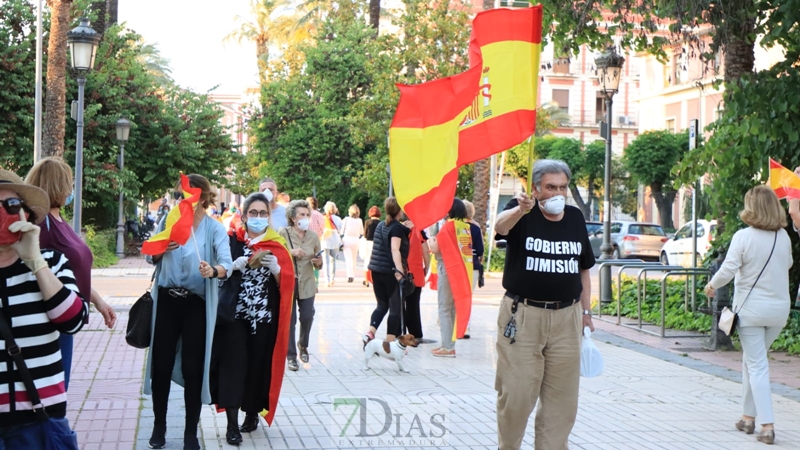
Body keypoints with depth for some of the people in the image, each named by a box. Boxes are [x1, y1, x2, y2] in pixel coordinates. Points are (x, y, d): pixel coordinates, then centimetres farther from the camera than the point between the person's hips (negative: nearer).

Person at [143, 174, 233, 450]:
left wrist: (214, 270, -44)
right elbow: (151, 257, 4)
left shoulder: (214, 228, -7)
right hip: (166, 301, 3)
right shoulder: (168, 221, 3)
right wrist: (163, 249, -18)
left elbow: (227, 263, -22)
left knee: (192, 368, 0)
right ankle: (159, 426, 24)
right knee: (161, 365, 7)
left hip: (196, 305, -3)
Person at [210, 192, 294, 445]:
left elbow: (287, 284, 0)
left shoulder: (277, 246, 7)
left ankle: (252, 412, 26)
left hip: (265, 316, 1)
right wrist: (244, 262, -20)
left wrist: (275, 268, -18)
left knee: (259, 365, 4)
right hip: (234, 313, -1)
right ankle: (232, 424, -7)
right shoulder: (232, 241, 5)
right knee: (233, 364, -10)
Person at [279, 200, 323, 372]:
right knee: (289, 320, 0)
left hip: (307, 284, 3)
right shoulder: (283, 233, -7)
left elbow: (319, 264, 12)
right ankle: (291, 356, 11)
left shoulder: (313, 237, 5)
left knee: (307, 317, 3)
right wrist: (290, 252, -22)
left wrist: (318, 262, -9)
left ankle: (303, 345, 32)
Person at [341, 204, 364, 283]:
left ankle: (350, 275, -18)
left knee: (348, 259, -4)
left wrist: (341, 241, 7)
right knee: (354, 259, 13)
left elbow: (342, 230, -1)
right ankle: (353, 275, 17)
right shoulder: (360, 220, 3)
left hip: (347, 239, -2)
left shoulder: (346, 219, -2)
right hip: (355, 240, 2)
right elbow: (362, 233, 8)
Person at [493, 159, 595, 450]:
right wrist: (519, 210, -51)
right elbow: (501, 226, -30)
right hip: (522, 316, -4)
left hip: (566, 318, 4)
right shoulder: (521, 214, -5)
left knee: (562, 397, 8)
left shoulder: (576, 218, 9)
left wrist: (586, 310, 15)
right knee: (516, 394, 1)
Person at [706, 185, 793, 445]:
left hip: (751, 309, -5)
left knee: (757, 365, 0)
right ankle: (749, 416, 25)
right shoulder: (783, 237, 1)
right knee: (752, 360, 19)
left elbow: (728, 270, -16)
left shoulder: (743, 237, -14)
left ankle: (767, 424, -7)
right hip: (779, 309, 5)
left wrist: (712, 285, 1)